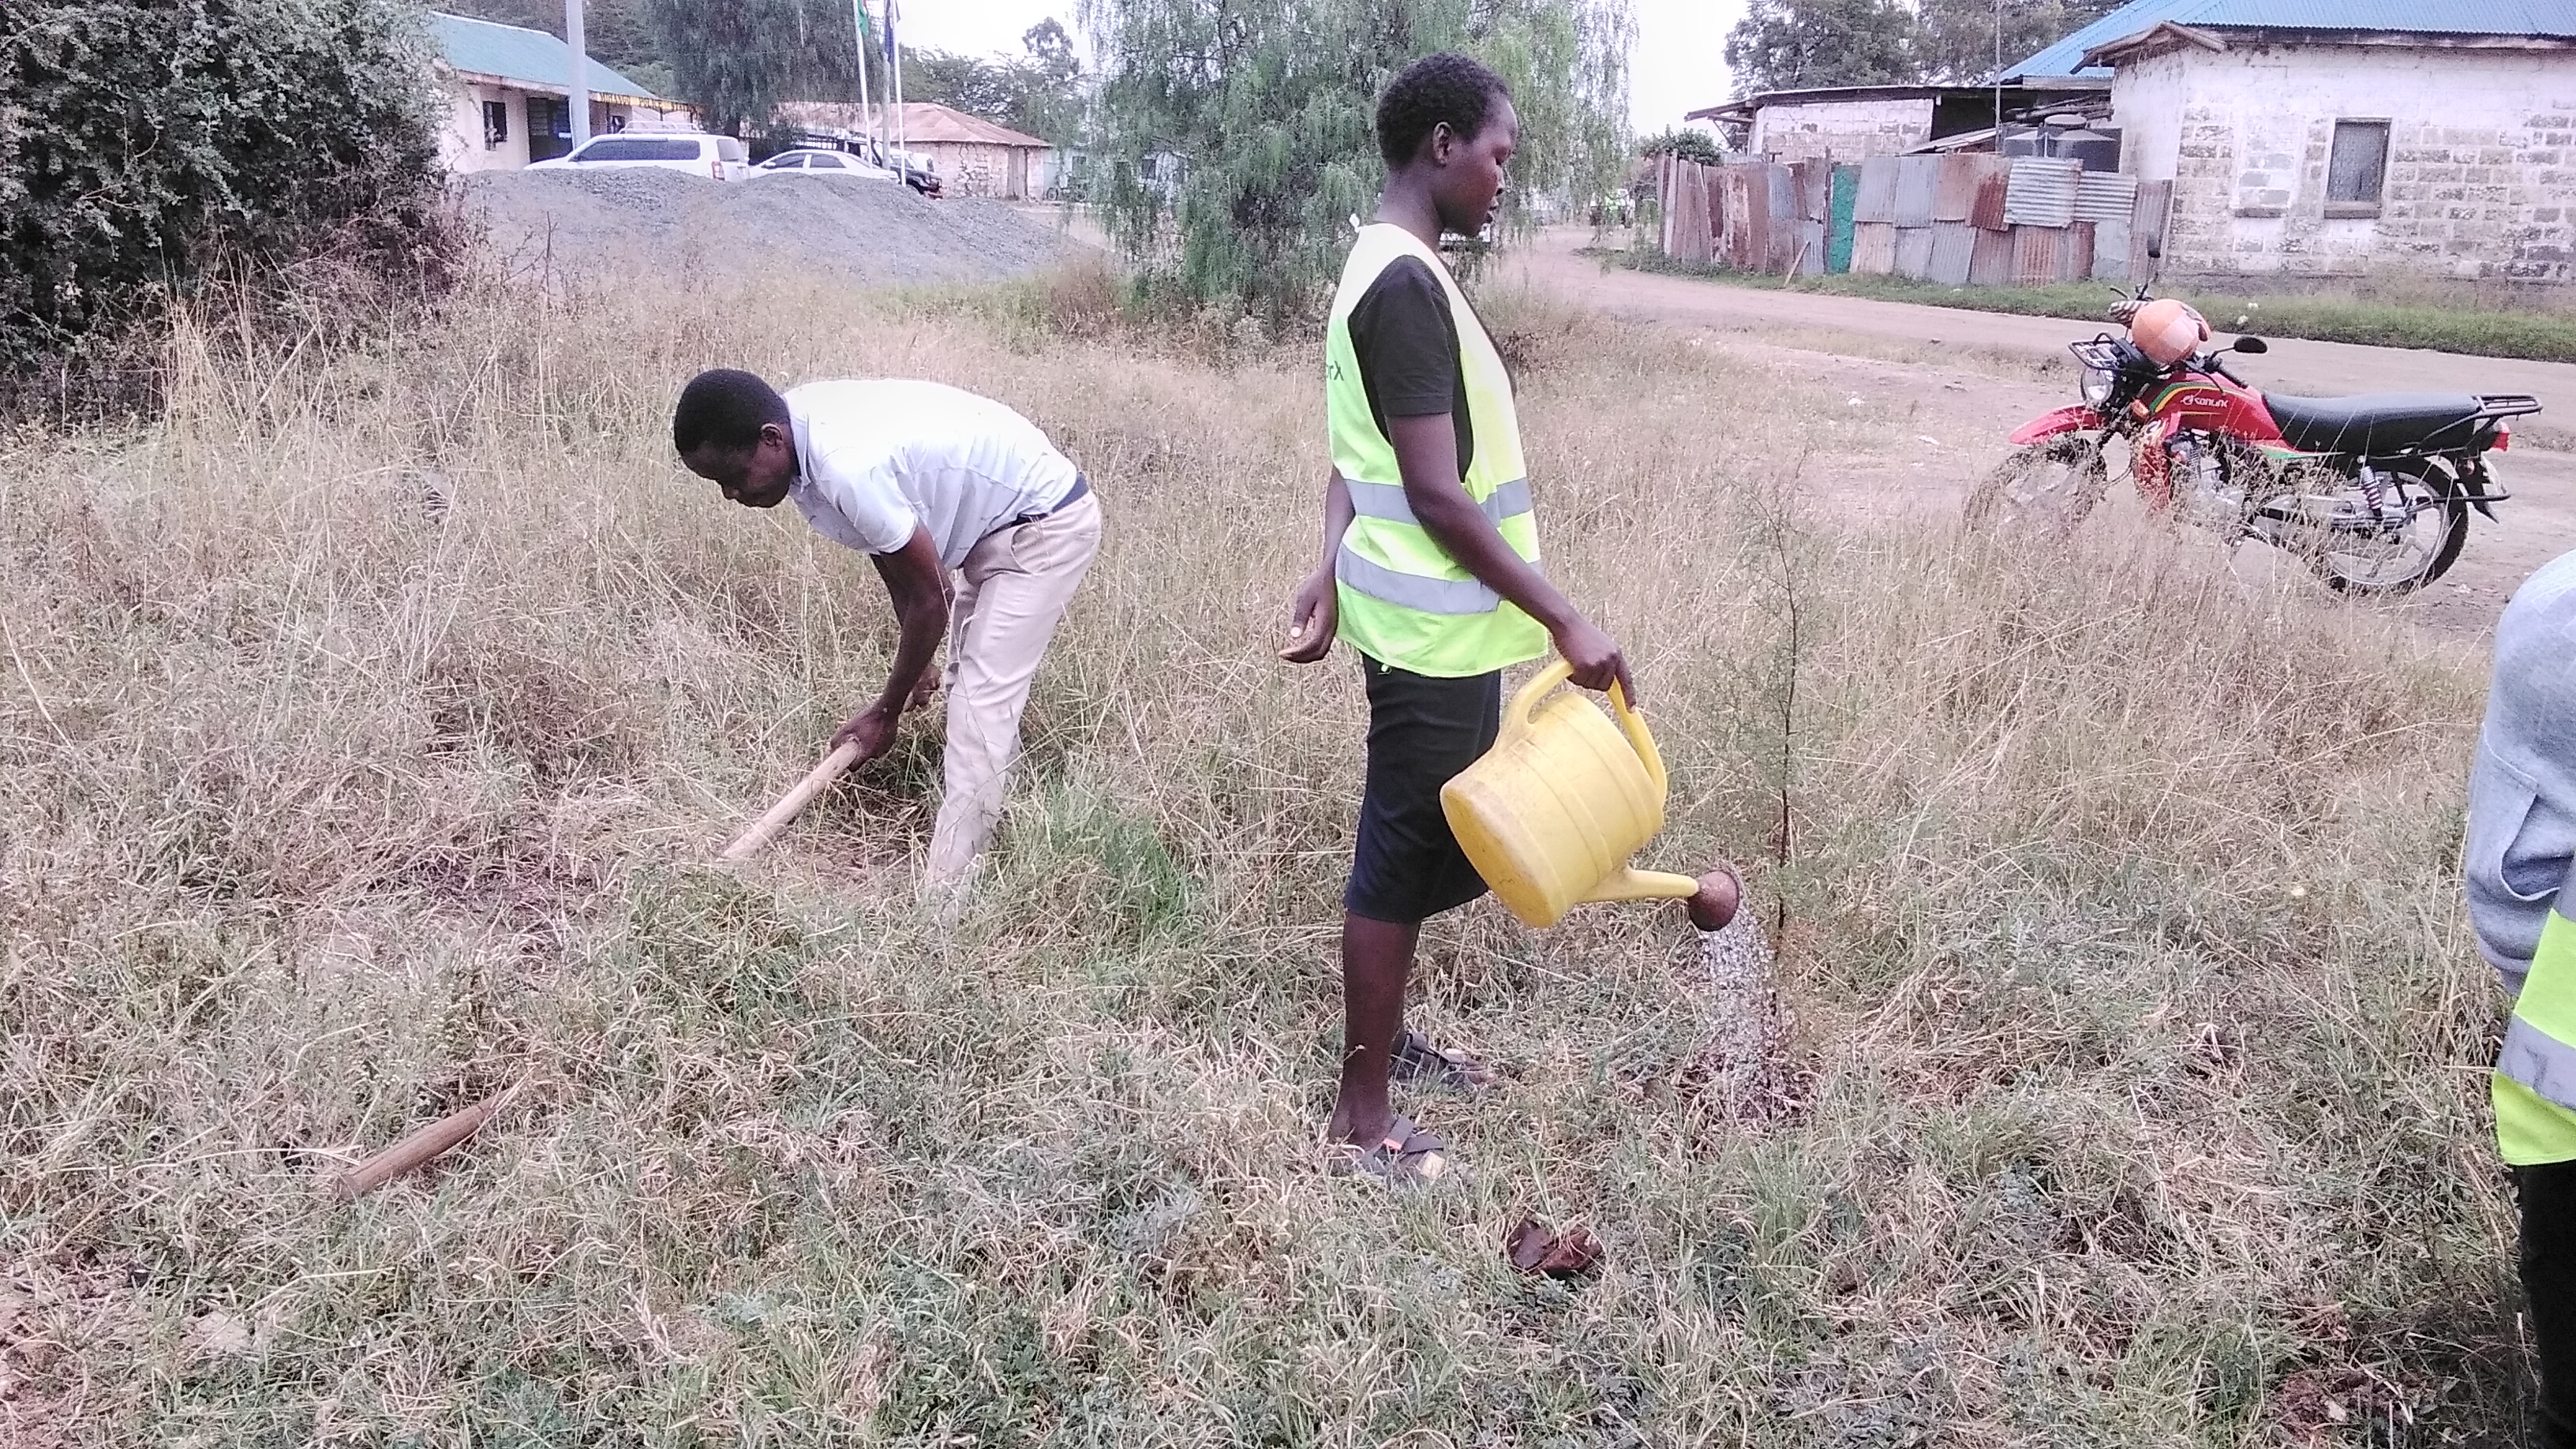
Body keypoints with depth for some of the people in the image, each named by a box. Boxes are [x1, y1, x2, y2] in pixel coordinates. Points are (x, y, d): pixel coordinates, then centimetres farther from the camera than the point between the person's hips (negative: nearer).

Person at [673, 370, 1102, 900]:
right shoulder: (798, 417, -8)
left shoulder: (850, 470, -35)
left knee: (981, 701, -14)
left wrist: (886, 711, -9)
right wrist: (912, 664, 9)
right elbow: (888, 548, 5)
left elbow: (929, 600, -23)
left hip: (1047, 524, -10)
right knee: (973, 682, 20)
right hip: (998, 519, 10)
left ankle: (941, 901, -13)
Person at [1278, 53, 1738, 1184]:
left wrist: (1331, 574, 11)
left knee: (1426, 842, 21)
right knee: (1401, 857, 0)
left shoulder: (1388, 269, 12)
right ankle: (1360, 1117, 13)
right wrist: (1566, 622, -21)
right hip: (1435, 632, -10)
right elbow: (1439, 497, -24)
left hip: (1420, 620, 10)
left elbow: (1361, 457, 15)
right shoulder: (1408, 285, -21)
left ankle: (1385, 1037, 37)